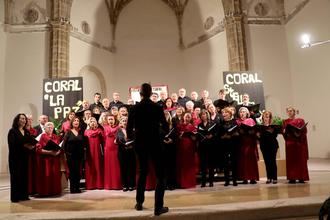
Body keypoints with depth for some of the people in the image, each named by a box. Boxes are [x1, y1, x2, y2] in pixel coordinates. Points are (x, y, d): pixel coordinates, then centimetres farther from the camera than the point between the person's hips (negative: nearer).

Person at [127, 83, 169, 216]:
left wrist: (130, 137, 18)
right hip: (154, 144, -3)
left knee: (142, 173, 20)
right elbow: (165, 127, -6)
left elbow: (129, 128, -2)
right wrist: (165, 130, 17)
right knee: (160, 175, 5)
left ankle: (139, 203, 29)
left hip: (140, 144, 3)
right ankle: (158, 207, 0)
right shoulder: (157, 107, -8)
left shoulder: (135, 108, -3)